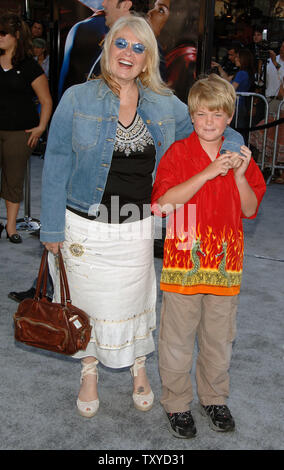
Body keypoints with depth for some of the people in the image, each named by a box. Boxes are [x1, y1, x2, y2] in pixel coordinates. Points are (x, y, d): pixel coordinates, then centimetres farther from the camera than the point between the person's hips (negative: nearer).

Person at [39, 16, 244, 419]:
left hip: (137, 227, 2)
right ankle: (90, 373, 39)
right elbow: (57, 165, -4)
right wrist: (52, 228, -6)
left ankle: (138, 368, 42)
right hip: (86, 226, -1)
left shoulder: (166, 106, 1)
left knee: (135, 299, 16)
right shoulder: (78, 99, -6)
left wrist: (235, 147, -9)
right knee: (89, 299, 13)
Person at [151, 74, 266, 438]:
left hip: (224, 262, 3)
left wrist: (240, 175, -14)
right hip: (183, 261, -3)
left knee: (219, 336, 15)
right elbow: (165, 201, -16)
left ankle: (214, 398, 35)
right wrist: (208, 173, -22)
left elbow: (250, 209, 3)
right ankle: (176, 403, 26)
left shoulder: (239, 156, 6)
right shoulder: (178, 152, -4)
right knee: (178, 336, 8)